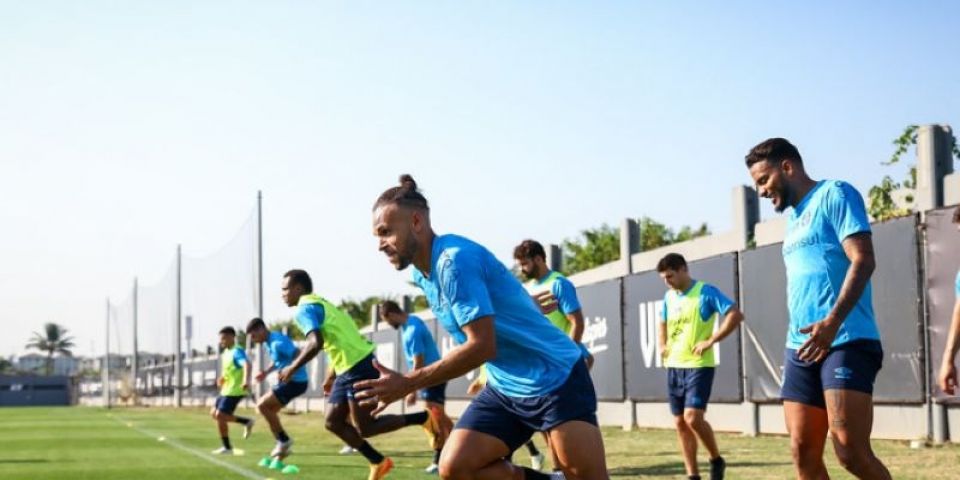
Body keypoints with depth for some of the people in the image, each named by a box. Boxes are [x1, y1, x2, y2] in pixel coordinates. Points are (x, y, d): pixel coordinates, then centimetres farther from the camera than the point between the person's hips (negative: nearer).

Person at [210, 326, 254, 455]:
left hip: (235, 391, -10)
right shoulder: (226, 352, 13)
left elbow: (246, 364, -35)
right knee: (214, 413, 13)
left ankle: (227, 447, 0)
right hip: (227, 389, 10)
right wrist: (221, 378, 7)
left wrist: (246, 380, -52)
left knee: (220, 415, -11)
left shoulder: (237, 351, -17)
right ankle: (246, 422, 16)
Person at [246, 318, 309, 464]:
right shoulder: (270, 342, 10)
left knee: (262, 405, -13)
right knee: (270, 410, 12)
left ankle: (284, 440, -4)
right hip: (288, 381, 10)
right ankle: (281, 451, 16)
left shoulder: (277, 342, -22)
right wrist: (266, 372, 12)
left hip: (295, 381, -10)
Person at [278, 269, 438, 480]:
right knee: (333, 422, 10)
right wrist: (331, 377, 29)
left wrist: (292, 369, -14)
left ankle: (424, 418, 0)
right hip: (351, 368, 10)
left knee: (364, 428, -6)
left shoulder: (305, 308, -9)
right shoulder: (319, 304, 22)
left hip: (359, 368, -10)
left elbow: (316, 343, -25)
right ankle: (378, 462, 14)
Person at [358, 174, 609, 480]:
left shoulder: (455, 259, -22)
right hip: (504, 388, 8)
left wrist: (407, 384, -25)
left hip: (556, 380, -8)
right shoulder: (422, 275, 5)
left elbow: (482, 346, -28)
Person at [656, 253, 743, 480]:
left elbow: (735, 315, -17)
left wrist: (711, 341, -19)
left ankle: (716, 460, 4)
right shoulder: (669, 297, 11)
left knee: (692, 416, -18)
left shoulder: (706, 292, -10)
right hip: (674, 366, 7)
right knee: (680, 422, 5)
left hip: (699, 366, -7)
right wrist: (663, 344, 12)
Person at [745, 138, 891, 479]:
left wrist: (833, 321, -25)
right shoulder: (793, 219, 24)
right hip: (801, 348, 9)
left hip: (846, 343, -9)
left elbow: (863, 260, -14)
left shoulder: (834, 195, -2)